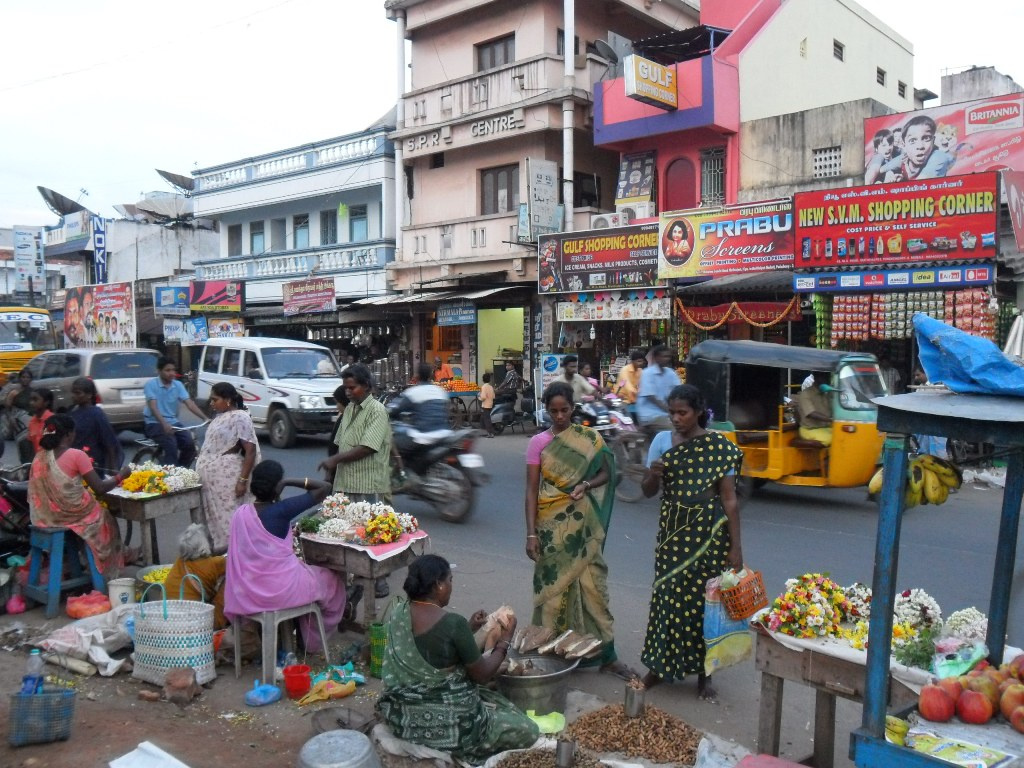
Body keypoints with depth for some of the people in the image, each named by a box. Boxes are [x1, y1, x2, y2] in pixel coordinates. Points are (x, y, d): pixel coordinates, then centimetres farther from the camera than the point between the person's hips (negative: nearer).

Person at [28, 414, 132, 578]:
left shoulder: (40, 457, 0)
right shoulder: (76, 455, -17)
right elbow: (100, 489, -16)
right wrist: (120, 476, 0)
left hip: (45, 516, 6)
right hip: (74, 515, -6)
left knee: (97, 509, 30)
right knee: (105, 517, 24)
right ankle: (110, 565, 40)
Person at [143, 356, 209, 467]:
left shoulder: (178, 385, 5)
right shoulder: (151, 384, -9)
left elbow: (190, 403, -5)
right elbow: (153, 407, -20)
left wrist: (205, 418, -21)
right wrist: (164, 424, -36)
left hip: (173, 422, 5)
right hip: (154, 423, -5)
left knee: (190, 444, -17)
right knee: (171, 444, -30)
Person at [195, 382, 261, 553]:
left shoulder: (240, 418, -11)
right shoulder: (220, 417, 15)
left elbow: (250, 450, -16)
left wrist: (243, 480, -20)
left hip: (227, 478, -9)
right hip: (212, 477, 9)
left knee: (228, 516, -6)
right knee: (215, 516, 10)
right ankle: (217, 549, 18)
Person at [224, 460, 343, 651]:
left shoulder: (240, 513, -3)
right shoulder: (282, 510, -18)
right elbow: (325, 488, -13)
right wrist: (288, 482, -9)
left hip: (247, 593, 6)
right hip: (282, 588, -6)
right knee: (333, 579, 21)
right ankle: (310, 640, 35)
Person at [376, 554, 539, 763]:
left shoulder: (398, 611, -2)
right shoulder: (453, 622, -23)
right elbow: (481, 675, -11)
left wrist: (470, 629, 13)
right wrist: (505, 640, 3)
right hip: (442, 722, -8)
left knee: (492, 700, 29)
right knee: (528, 731, 7)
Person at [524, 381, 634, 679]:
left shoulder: (591, 438, 1)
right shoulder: (538, 442, -3)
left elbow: (606, 473, 9)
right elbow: (531, 490, -4)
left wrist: (586, 484, -13)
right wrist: (531, 533, -10)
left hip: (583, 525, 1)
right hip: (552, 524, -1)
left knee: (593, 585, 3)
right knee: (553, 587, 5)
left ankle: (606, 654, 11)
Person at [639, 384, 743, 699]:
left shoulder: (720, 447, -6)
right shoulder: (662, 441, 3)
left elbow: (729, 499, -4)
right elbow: (647, 491, 6)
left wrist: (735, 546, -7)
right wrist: (653, 475, -16)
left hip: (709, 533, -2)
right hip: (672, 531, 3)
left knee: (704, 600, 3)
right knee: (667, 596, 5)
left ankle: (703, 673, 19)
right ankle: (659, 664, 21)